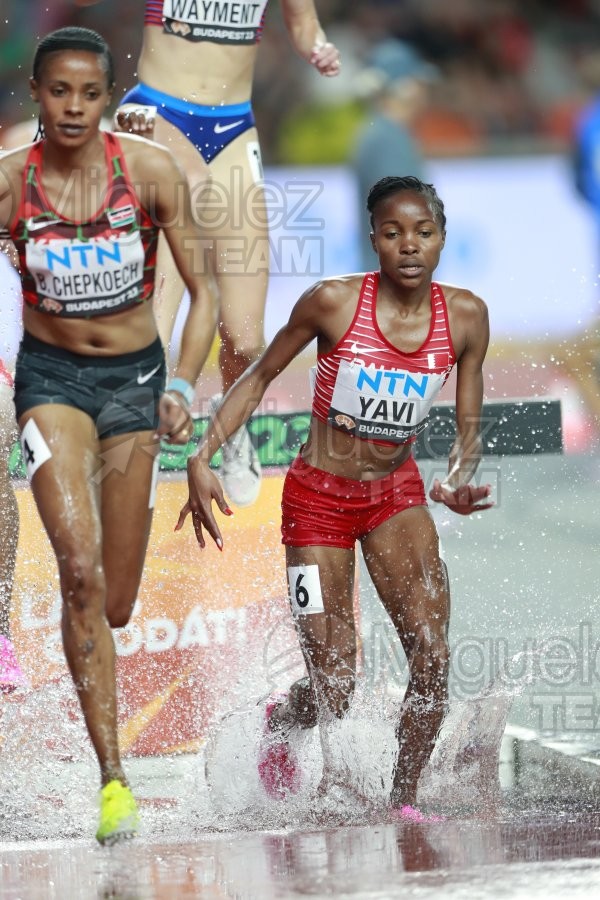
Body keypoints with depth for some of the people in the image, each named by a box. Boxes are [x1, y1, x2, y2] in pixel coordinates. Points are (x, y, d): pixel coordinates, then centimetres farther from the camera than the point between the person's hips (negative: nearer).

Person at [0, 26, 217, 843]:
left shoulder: (151, 171, -11)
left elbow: (202, 294, -7)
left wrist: (182, 386, -19)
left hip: (134, 376, 1)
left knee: (115, 605, 4)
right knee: (79, 567, -23)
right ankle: (112, 776, -20)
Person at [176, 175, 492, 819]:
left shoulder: (464, 317, -7)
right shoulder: (333, 302, -16)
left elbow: (468, 428, 1)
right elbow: (260, 376, -3)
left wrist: (457, 483, -20)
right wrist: (201, 457, -12)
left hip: (396, 493, 3)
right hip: (318, 497, -3)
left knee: (433, 657, -16)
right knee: (334, 689, -5)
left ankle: (404, 797, 4)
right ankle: (277, 721, 31)